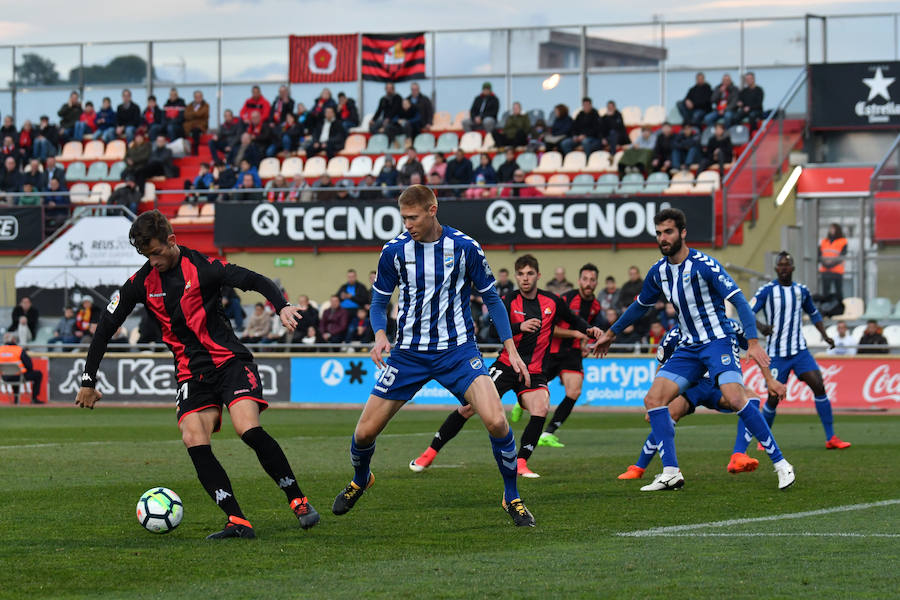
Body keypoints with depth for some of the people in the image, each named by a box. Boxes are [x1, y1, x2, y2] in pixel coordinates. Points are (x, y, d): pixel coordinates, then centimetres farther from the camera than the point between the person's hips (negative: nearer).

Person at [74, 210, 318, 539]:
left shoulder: (203, 268, -9)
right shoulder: (142, 283, 3)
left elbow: (256, 281, -9)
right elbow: (106, 327, 10)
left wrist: (282, 306, -28)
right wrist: (88, 381, 9)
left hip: (230, 361, -4)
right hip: (192, 373, 4)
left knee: (248, 429, -24)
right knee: (194, 441, -18)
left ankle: (299, 502, -8)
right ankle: (238, 522, -22)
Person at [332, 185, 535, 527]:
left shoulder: (465, 248, -7)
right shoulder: (394, 251, -4)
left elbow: (491, 298, 4)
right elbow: (379, 302, 9)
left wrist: (510, 349, -2)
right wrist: (380, 335, -12)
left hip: (457, 349, -2)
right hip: (409, 353, 2)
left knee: (496, 421, -22)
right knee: (365, 432, 0)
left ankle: (512, 499, -2)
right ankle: (359, 482, 35)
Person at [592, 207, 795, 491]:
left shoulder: (704, 265, -15)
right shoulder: (658, 271, 6)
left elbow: (739, 300, -18)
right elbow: (641, 305, 25)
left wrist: (753, 342, -28)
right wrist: (611, 333, 33)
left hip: (717, 341, -7)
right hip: (689, 348, 7)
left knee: (735, 398, -25)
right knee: (654, 399, -6)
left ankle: (780, 463, -15)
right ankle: (671, 473, -4)